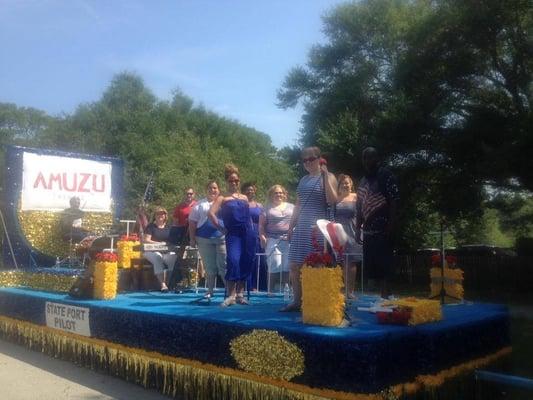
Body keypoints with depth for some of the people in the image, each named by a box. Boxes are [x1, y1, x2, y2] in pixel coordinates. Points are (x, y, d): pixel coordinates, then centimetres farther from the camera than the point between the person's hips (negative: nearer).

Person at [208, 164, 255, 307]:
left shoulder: (244, 198, 18)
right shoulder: (223, 198, 4)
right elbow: (211, 213, -10)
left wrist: (251, 230, 10)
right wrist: (221, 228, -9)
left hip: (248, 234, 5)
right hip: (233, 234, -4)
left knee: (246, 263, 4)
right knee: (233, 261, -18)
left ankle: (240, 293, 14)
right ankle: (231, 296, -12)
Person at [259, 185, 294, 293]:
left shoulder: (291, 207, 19)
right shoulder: (267, 209, 12)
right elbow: (261, 224, 6)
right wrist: (262, 236, -8)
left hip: (290, 240, 2)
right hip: (273, 240, -2)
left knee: (288, 266, -5)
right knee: (275, 265, -10)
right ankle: (272, 289, -2)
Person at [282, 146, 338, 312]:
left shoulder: (328, 177, 2)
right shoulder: (303, 180, 19)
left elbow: (332, 201, -13)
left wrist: (325, 176, -15)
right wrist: (291, 226, 18)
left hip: (318, 228, -6)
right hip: (301, 227, 6)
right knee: (294, 265, 4)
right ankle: (297, 301, 14)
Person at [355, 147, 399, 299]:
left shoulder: (386, 175, -3)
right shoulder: (363, 181, 18)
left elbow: (393, 202, -10)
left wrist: (390, 226, -17)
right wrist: (358, 228, 12)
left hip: (382, 229, -7)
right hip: (368, 230, 7)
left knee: (383, 264, -8)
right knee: (370, 265, 7)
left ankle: (385, 295, -2)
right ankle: (382, 293, 16)